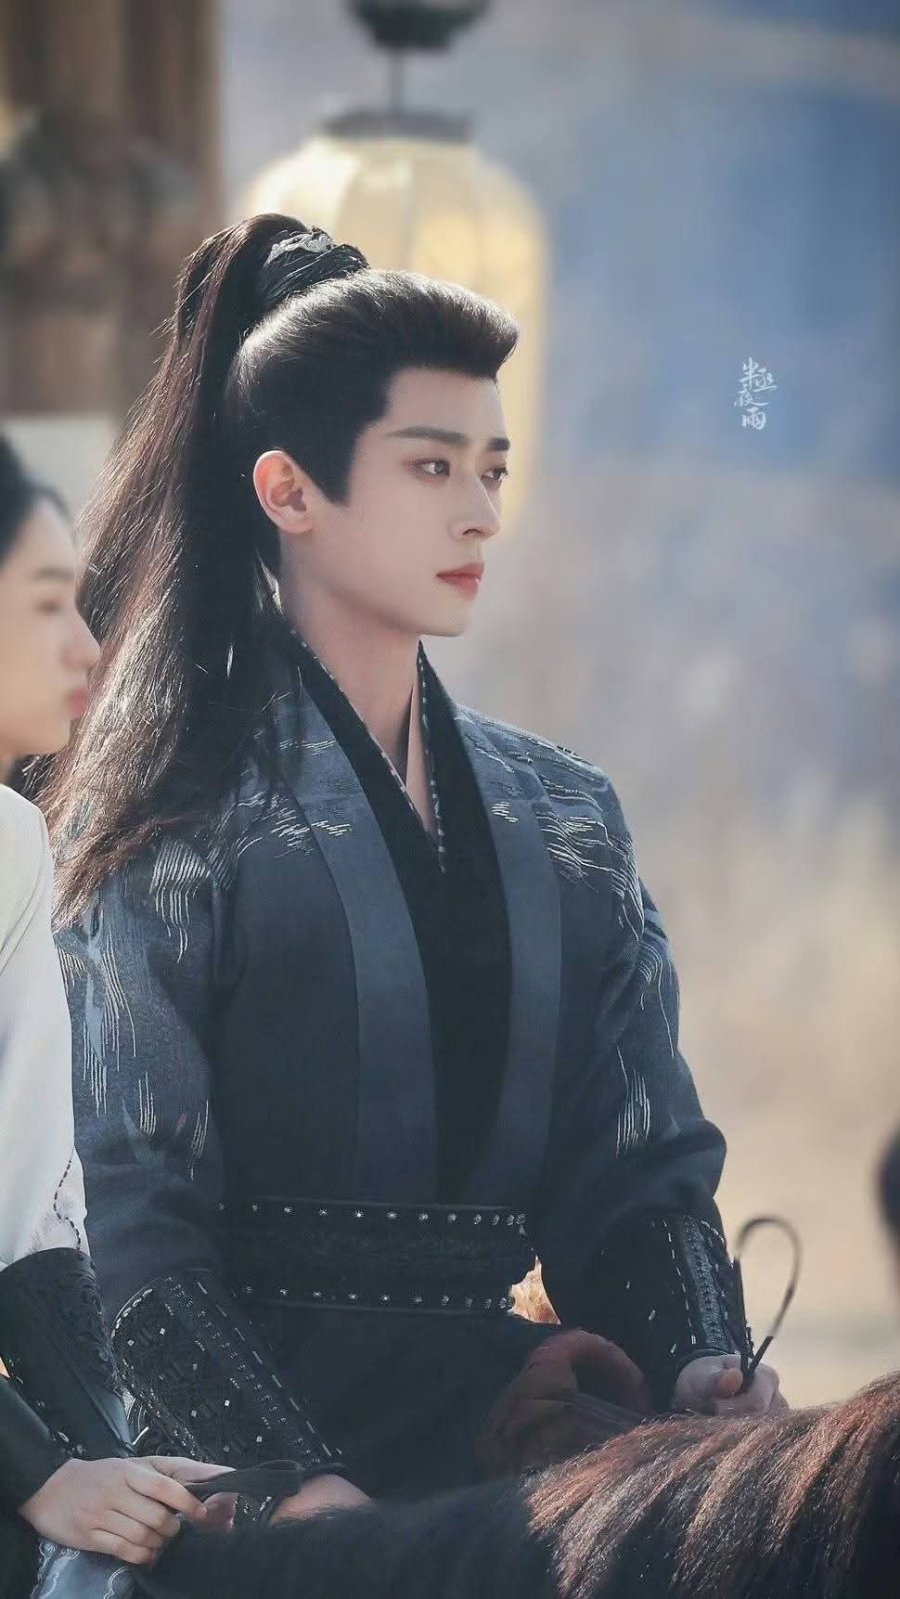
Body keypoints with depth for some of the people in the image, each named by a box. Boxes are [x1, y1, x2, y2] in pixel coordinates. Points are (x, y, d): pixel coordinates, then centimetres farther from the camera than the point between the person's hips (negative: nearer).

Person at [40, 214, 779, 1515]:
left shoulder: (565, 815, 18)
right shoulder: (173, 817, 1)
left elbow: (638, 1168, 16)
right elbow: (133, 1223, -7)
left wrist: (700, 1366, -5)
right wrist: (297, 1480, -20)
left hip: (500, 1406, 5)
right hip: (241, 1429, -5)